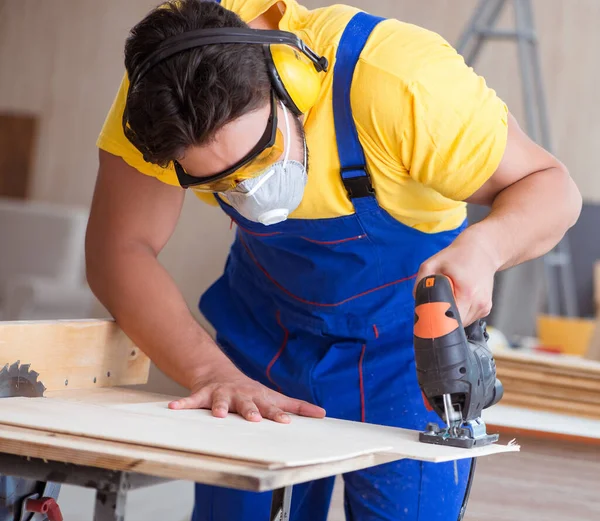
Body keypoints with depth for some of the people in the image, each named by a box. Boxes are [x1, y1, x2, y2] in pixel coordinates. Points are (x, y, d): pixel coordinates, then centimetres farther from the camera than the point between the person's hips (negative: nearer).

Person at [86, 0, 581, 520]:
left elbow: (550, 185, -22)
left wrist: (483, 246, -43)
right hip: (266, 330, 3)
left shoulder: (398, 82, -33)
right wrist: (213, 373, -35)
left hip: (406, 335, -2)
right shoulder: (159, 90, -25)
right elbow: (121, 250, -23)